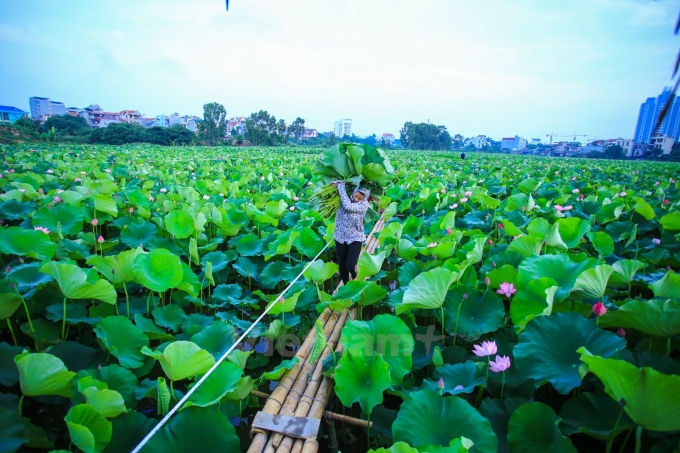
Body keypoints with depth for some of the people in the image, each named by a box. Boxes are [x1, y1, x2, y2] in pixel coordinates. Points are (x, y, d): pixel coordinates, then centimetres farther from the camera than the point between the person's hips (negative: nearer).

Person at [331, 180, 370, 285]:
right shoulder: (346, 197, -3)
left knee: (350, 265, -12)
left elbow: (348, 206, -29)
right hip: (340, 237, 4)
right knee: (341, 265, 8)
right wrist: (338, 183, -11)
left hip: (355, 238, -3)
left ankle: (354, 274, 26)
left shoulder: (364, 205, -14)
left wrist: (340, 187, -21)